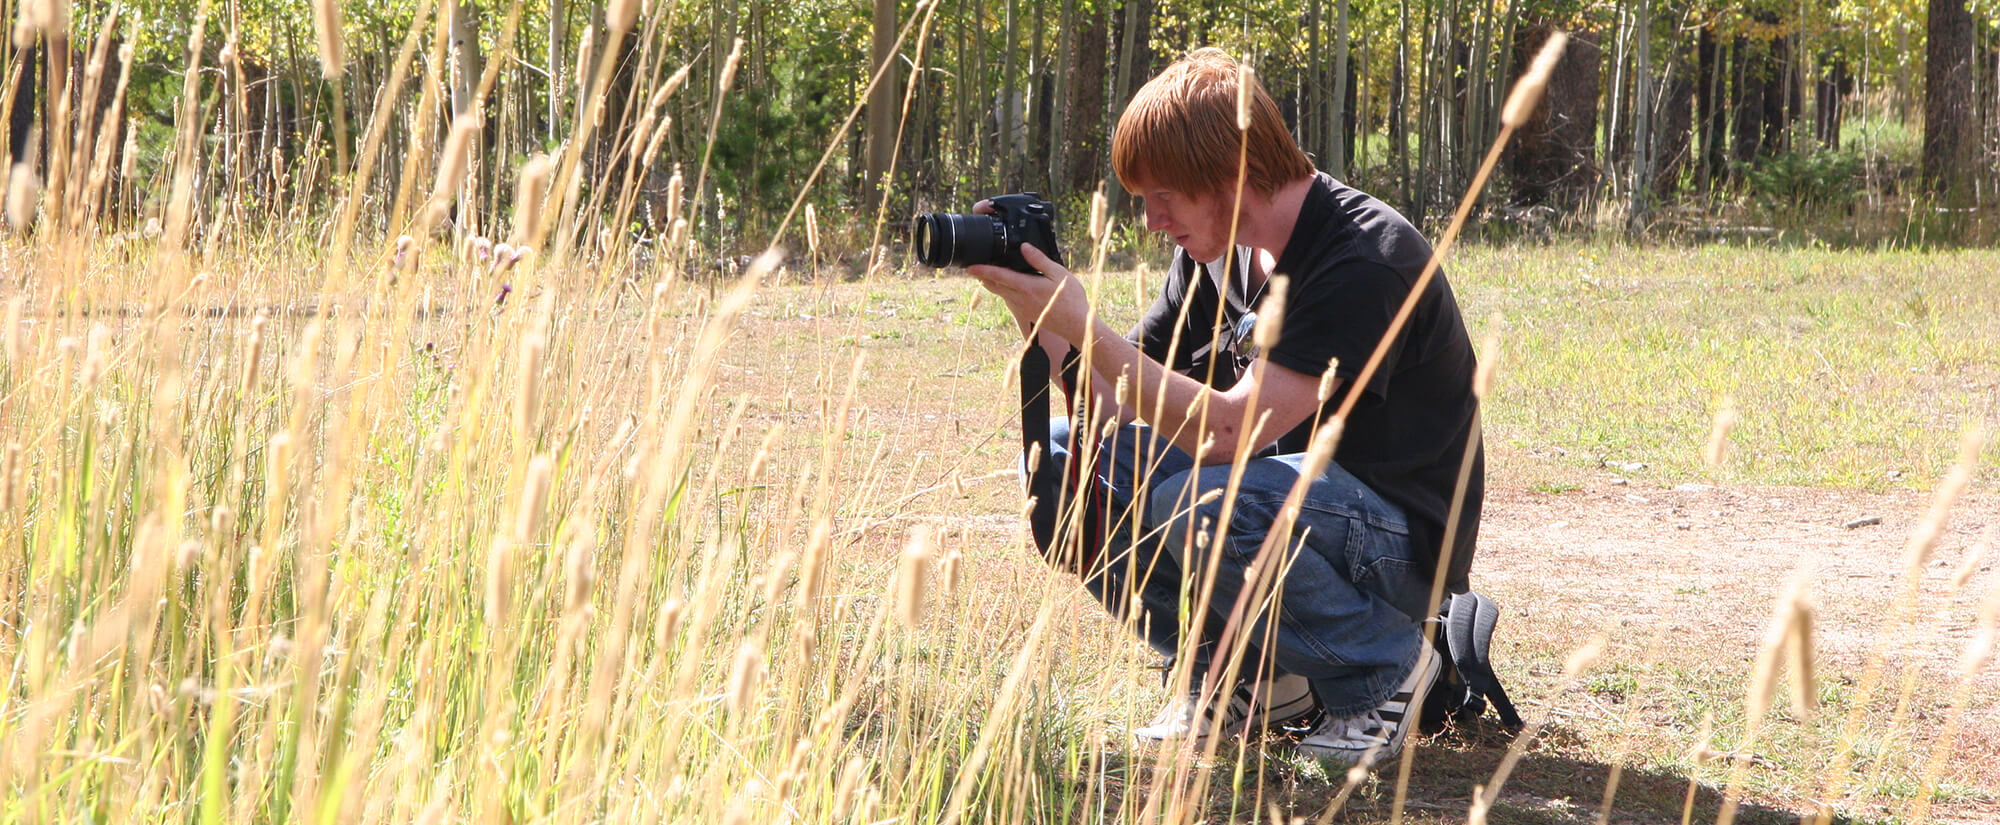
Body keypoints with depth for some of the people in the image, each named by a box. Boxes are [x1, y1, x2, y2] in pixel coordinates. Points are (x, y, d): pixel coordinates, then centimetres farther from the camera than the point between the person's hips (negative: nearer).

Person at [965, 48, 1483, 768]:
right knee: (1065, 454, -5)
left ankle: (1383, 668, -8)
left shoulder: (1368, 260, -25)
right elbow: (1118, 403, 4)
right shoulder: (1216, 249, 2)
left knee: (1199, 504, -35)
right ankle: (1246, 674, 6)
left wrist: (1082, 324, -29)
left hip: (1402, 538, -8)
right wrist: (1035, 311, -12)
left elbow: (1229, 433, -31)